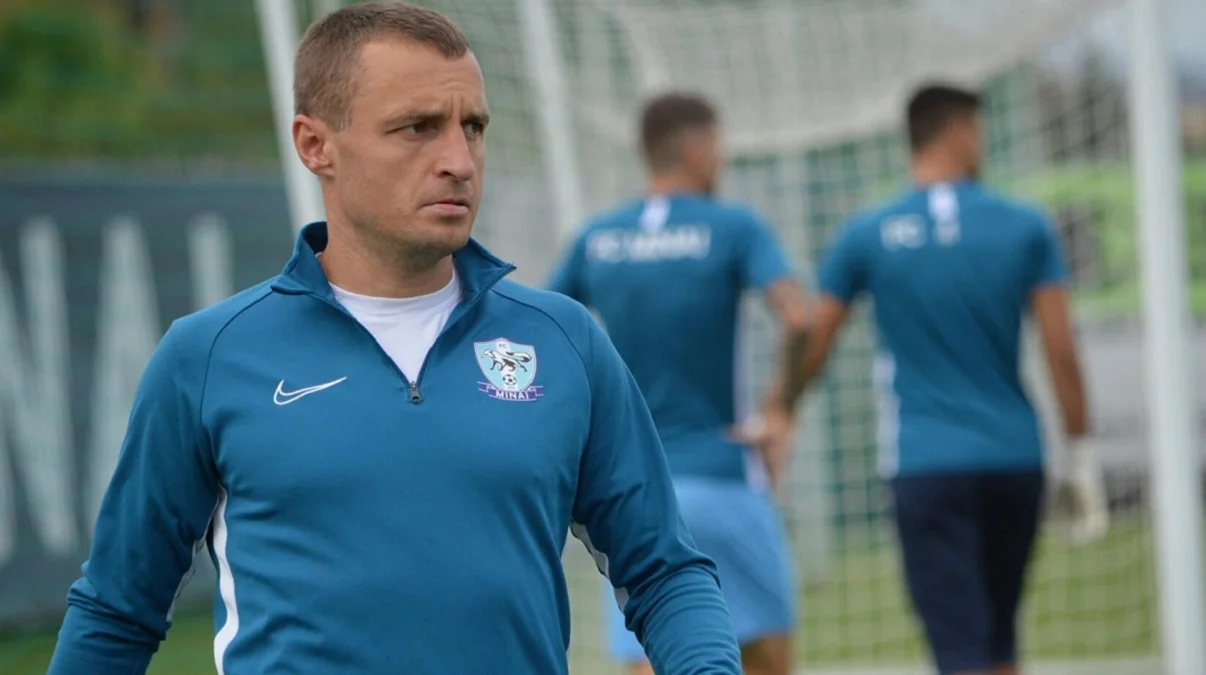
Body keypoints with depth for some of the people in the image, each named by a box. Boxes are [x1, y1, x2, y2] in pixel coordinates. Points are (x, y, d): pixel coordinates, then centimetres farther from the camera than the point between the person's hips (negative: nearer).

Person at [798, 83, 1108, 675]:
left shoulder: (867, 236, 0)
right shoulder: (1026, 227, 2)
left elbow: (809, 347, 1)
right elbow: (1061, 350, -2)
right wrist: (1081, 455, 4)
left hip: (926, 465, -2)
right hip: (1015, 459, 2)